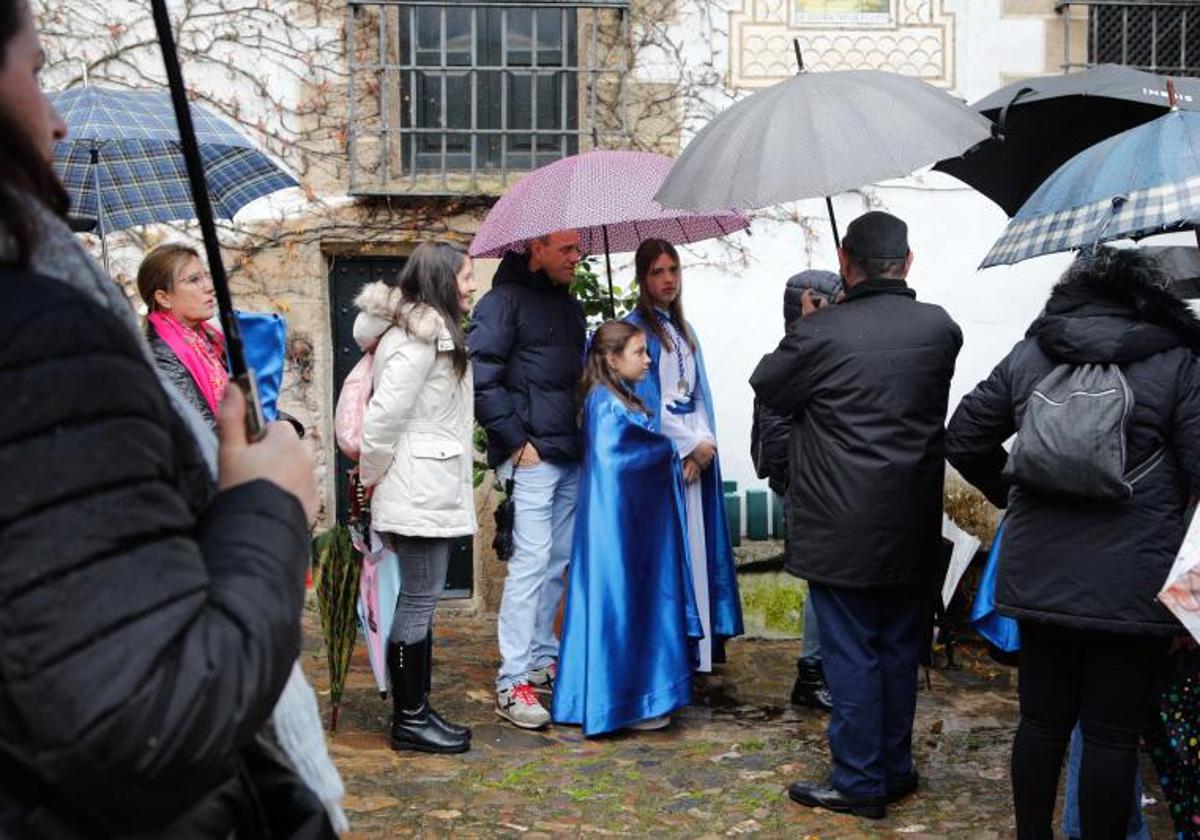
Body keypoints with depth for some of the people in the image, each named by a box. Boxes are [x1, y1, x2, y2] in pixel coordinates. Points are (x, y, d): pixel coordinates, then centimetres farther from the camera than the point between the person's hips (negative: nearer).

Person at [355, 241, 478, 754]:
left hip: (432, 490, 10)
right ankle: (408, 721, 5)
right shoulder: (422, 335, -15)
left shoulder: (425, 330, 17)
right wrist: (371, 475, -8)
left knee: (419, 603, 13)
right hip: (421, 492, -10)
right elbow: (384, 414, -21)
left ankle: (417, 711, 20)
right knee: (418, 603, -3)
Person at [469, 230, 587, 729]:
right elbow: (481, 377, -15)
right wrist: (516, 440, -16)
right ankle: (512, 683, -6)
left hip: (569, 456, 8)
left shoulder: (569, 305, 18)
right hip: (530, 456, -8)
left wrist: (585, 435, 14)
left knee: (559, 560, 13)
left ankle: (542, 657, 25)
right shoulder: (505, 300, -7)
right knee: (532, 559, -10)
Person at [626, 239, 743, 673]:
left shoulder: (684, 331, 16)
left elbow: (699, 394, 12)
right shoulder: (636, 328, -4)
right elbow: (645, 400, -11)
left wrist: (704, 443, -5)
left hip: (694, 454, 7)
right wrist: (690, 443, -10)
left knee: (696, 545, 6)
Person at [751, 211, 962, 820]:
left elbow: (766, 387, 0)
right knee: (899, 648, 16)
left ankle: (859, 782, 12)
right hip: (912, 529, 5)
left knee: (851, 652, 4)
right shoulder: (941, 330, 0)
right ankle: (896, 770, 28)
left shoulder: (821, 334, -15)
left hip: (841, 530, -5)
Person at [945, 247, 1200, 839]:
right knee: (1113, 733, 5)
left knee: (1042, 719, 15)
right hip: (1131, 585, -4)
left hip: (1040, 577, 4)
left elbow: (963, 439, 12)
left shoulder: (1026, 356, 7)